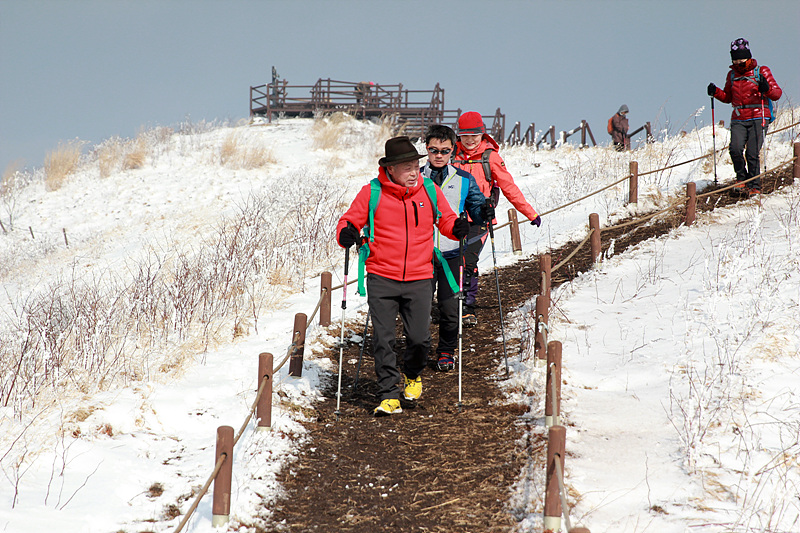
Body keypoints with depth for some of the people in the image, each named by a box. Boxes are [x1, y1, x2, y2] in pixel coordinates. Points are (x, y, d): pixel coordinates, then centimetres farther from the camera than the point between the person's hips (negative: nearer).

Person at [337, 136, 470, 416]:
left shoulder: (429, 191, 4)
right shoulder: (371, 193, -3)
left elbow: (445, 219, 16)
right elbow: (350, 220, 5)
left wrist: (457, 228, -6)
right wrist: (347, 233, -17)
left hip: (419, 279, 1)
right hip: (381, 279, -1)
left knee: (419, 338, -1)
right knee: (383, 340, -5)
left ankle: (412, 375, 30)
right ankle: (389, 395, 3)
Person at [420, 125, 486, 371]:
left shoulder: (464, 180, 7)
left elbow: (477, 211, 9)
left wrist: (484, 213, -12)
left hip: (452, 254, 0)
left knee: (450, 309, -3)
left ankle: (446, 351, 18)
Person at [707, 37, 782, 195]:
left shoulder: (761, 72, 3)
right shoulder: (732, 75, 16)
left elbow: (777, 93, 0)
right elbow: (728, 97, 27)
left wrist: (766, 89, -22)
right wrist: (716, 92, 8)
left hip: (758, 118, -3)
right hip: (738, 120, 3)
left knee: (752, 153, -14)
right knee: (735, 149, -19)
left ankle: (755, 187, 0)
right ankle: (742, 179, 4)